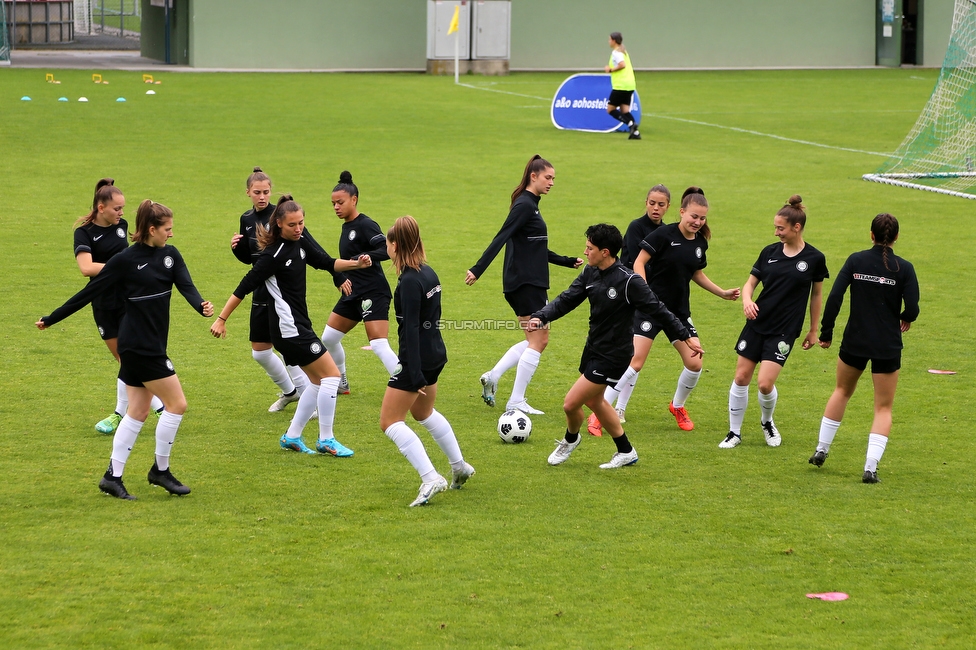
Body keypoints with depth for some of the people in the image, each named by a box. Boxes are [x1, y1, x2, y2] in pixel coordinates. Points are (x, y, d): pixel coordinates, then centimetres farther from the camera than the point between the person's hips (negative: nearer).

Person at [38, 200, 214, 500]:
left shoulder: (170, 255, 7)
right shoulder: (125, 261, -12)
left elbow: (186, 286, -8)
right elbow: (90, 292, -7)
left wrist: (202, 306, -31)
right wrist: (52, 319, -2)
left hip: (152, 345, 7)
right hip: (139, 347, -7)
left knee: (138, 412, 10)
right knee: (176, 404, -5)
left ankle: (113, 477, 15)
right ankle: (160, 470, 8)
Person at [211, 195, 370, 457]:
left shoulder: (301, 242, 4)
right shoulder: (273, 255, -20)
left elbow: (327, 263, 15)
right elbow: (245, 287, -18)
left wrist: (356, 264, -1)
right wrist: (221, 319, -17)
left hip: (298, 325, 9)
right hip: (289, 327, -9)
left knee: (318, 381, 14)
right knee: (331, 374, -7)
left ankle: (292, 437, 20)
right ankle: (326, 441, -1)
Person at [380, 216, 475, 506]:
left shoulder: (409, 281, -21)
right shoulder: (428, 273, 6)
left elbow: (411, 328, -24)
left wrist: (415, 373, -25)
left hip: (417, 358, -9)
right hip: (436, 354, 9)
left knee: (390, 421, -2)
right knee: (423, 411, 30)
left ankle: (430, 478, -13)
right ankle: (460, 468, 39)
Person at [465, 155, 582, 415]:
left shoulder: (530, 205, 17)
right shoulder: (524, 205, -14)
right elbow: (501, 238, -22)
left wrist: (568, 262, 30)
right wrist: (478, 270, -28)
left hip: (532, 283, 10)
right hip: (525, 283, -10)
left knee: (537, 340, 13)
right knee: (537, 340, -6)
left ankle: (493, 376, 11)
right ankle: (516, 402, -3)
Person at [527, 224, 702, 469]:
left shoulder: (629, 281, -23)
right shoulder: (590, 273, -1)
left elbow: (658, 309, -17)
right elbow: (567, 299, -1)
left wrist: (687, 336, -14)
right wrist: (541, 317, -18)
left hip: (613, 355, -8)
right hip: (593, 348, 8)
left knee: (571, 403, -7)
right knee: (594, 401, 22)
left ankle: (570, 439, 27)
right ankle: (626, 452, 37)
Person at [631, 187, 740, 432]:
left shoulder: (700, 242, 6)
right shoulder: (664, 234, -13)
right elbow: (639, 262, -11)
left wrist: (722, 293, 19)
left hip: (679, 311, 6)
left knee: (694, 363, 1)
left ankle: (678, 406, 28)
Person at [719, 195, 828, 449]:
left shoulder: (814, 259, -5)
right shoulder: (770, 252, 3)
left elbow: (817, 294, 5)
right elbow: (751, 283, 9)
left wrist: (813, 330, 8)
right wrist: (747, 300, -14)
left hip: (784, 330, -4)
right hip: (756, 323, 4)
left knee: (765, 383, -12)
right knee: (741, 378, 2)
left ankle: (767, 422, 20)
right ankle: (734, 432, 17)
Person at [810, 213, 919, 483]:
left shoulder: (856, 261, -3)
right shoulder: (903, 268, -8)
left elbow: (834, 297, -9)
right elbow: (912, 309, -13)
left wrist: (826, 333, -1)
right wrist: (905, 318, 10)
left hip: (855, 342, 2)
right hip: (888, 347, -2)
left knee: (842, 391, 26)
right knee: (883, 408, 8)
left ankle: (821, 450, 30)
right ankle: (870, 468, -4)